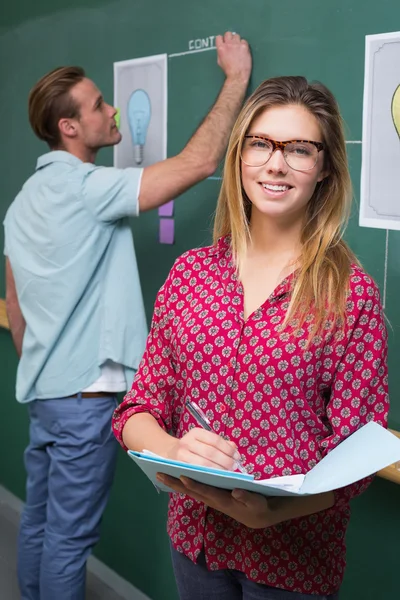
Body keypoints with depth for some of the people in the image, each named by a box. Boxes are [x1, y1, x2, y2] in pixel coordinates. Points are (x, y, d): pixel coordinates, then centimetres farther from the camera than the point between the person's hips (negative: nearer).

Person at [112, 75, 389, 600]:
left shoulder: (351, 294, -12)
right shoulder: (190, 272, -3)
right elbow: (137, 412, -1)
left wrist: (268, 512, -27)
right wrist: (172, 450, -22)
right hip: (192, 536, 4)